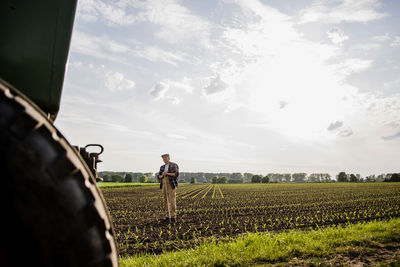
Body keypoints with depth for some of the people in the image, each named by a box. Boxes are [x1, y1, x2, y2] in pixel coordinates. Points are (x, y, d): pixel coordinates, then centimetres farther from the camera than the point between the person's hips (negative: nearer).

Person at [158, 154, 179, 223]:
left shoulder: (174, 165, -4)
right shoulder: (162, 167, 15)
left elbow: (176, 174, -16)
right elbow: (159, 177, 8)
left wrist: (167, 173, -21)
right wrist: (162, 175, -15)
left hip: (172, 185, -6)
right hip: (164, 185, 6)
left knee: (172, 201, -10)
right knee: (166, 201, 4)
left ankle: (173, 217, -5)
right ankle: (168, 217, 11)